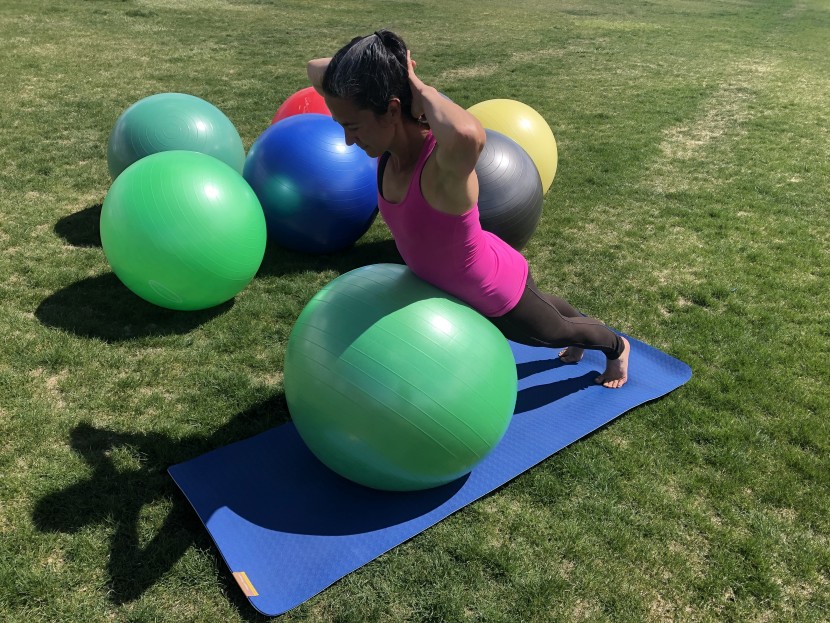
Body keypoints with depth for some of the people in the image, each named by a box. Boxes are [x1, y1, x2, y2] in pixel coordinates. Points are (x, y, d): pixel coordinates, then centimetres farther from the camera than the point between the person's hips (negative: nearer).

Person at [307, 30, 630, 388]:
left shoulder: (444, 163, -43)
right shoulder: (392, 135, -22)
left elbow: (469, 135, -70)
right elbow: (316, 71, -9)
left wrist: (420, 89, -50)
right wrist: (381, 66, -28)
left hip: (496, 290, -6)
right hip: (464, 277, 7)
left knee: (555, 333, 28)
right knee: (541, 309, 38)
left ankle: (616, 347, 62)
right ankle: (580, 330, 72)